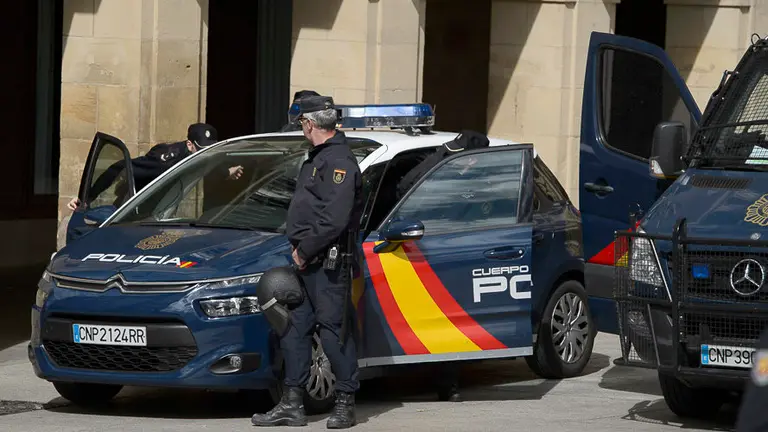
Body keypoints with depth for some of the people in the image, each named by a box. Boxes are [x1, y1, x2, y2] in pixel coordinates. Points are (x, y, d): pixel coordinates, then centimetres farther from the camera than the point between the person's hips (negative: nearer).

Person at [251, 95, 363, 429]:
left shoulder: (339, 162, -15)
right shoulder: (318, 159, 19)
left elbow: (334, 220, -23)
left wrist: (305, 251, -15)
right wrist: (299, 249, 9)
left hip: (328, 263, -10)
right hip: (306, 261, 10)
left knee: (333, 332, -6)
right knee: (294, 329, 9)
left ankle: (345, 404, 2)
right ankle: (292, 404, 13)